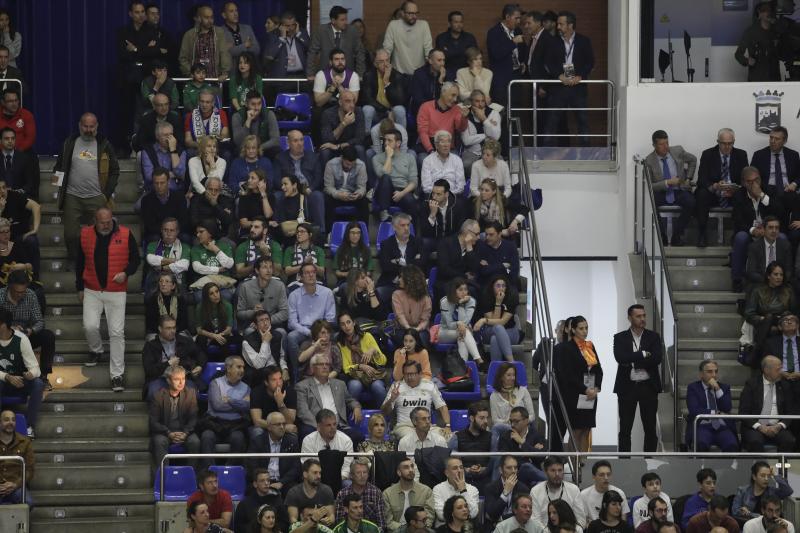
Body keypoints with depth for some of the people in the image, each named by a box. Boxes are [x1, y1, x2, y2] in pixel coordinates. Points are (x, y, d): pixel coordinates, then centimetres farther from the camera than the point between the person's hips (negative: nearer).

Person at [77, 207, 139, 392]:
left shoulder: (126, 235, -6)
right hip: (92, 291, 2)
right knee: (90, 326, -8)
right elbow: (80, 263, 11)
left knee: (117, 333, -5)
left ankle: (117, 375, 1)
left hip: (116, 292, -2)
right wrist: (80, 288, 13)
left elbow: (135, 259, 3)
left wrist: (125, 273, -16)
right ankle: (96, 351, 27)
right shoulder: (85, 235, 1)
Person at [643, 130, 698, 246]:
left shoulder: (678, 151, 2)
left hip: (680, 191, 1)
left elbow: (693, 160, 22)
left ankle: (676, 236, -15)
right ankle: (662, 235, -16)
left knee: (691, 203, -32)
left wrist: (688, 178, 13)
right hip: (661, 194, -1)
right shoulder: (649, 161, -6)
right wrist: (667, 182, -19)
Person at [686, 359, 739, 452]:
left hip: (722, 427, 2)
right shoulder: (693, 388, 10)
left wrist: (717, 389, -5)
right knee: (701, 444, -36)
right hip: (702, 426, -2)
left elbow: (727, 408, 2)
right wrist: (714, 413, -9)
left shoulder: (724, 387, 18)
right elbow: (694, 410, -5)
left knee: (732, 445, -30)